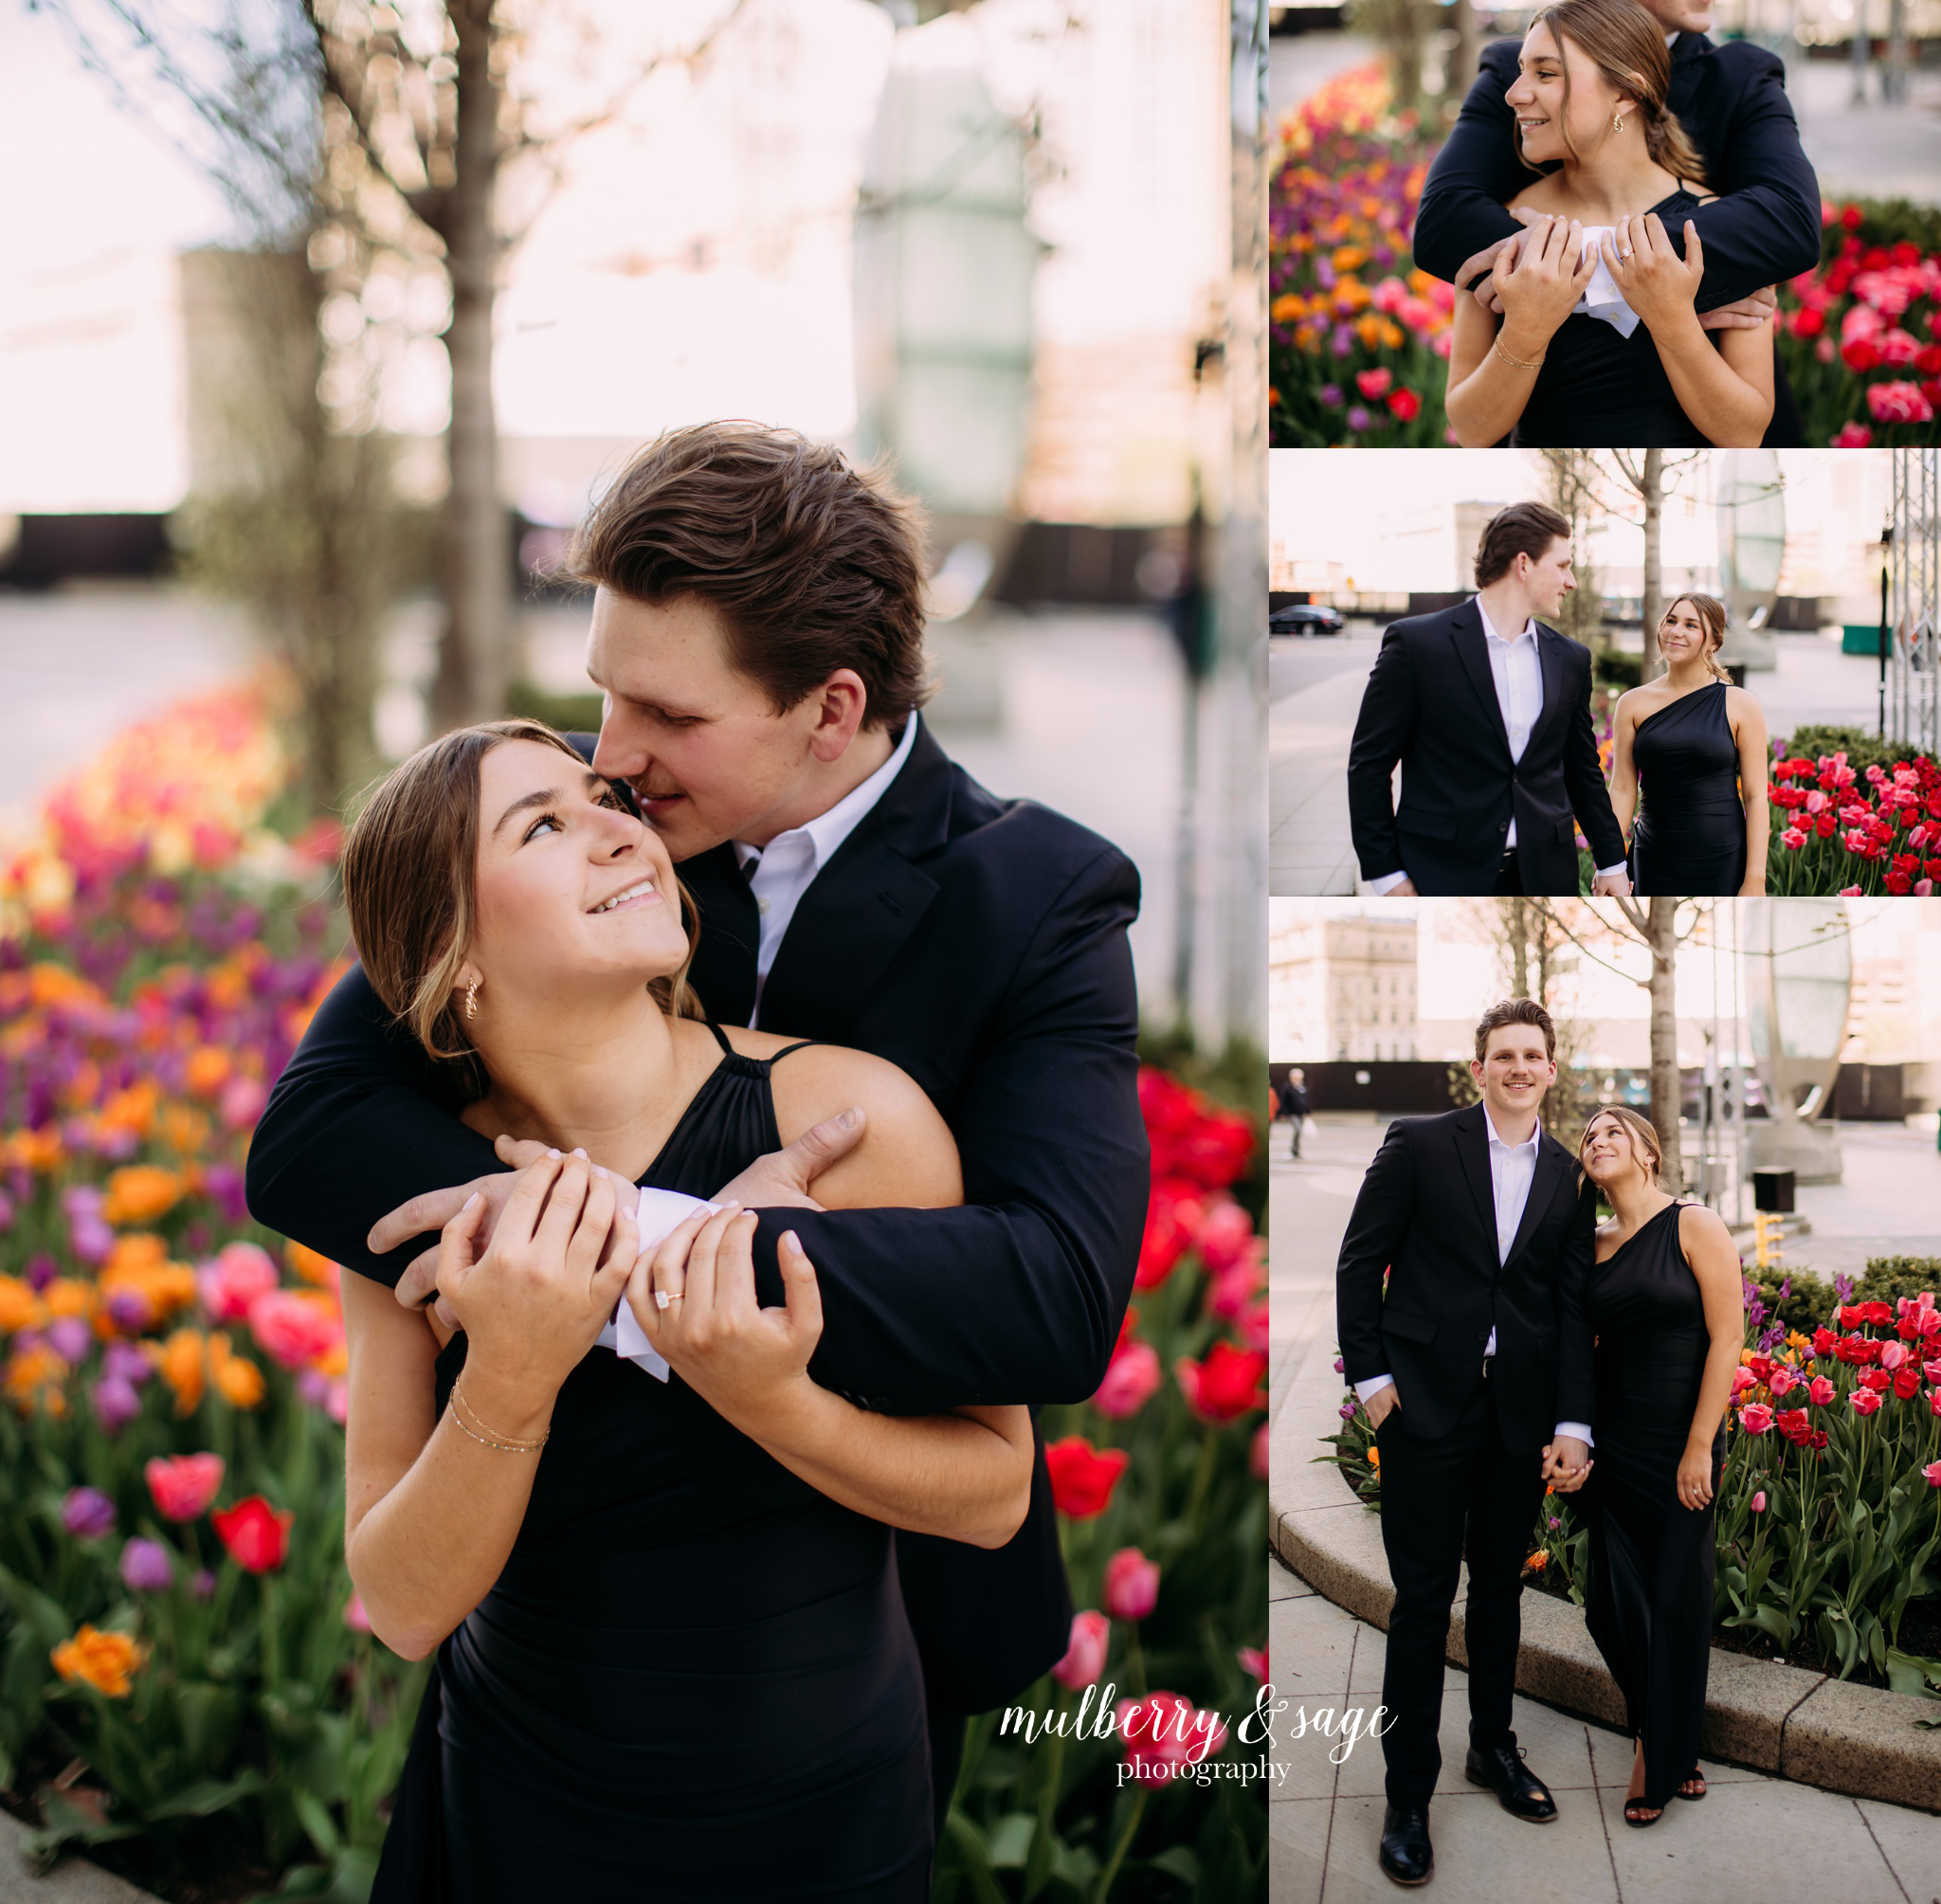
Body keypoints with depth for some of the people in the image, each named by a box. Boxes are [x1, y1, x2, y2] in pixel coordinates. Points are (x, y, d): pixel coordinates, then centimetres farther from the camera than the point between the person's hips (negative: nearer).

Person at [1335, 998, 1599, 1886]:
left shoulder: (1568, 1176, 7)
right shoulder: (1417, 1144, -3)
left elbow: (1572, 1306, 6)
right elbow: (1359, 1263, -1)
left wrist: (1573, 1423, 0)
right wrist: (1371, 1378, -6)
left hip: (1521, 1409, 3)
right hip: (1426, 1403, -3)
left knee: (1500, 1587, 15)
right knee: (1423, 1596, 0)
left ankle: (1493, 1747, 33)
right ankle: (1408, 1792, 9)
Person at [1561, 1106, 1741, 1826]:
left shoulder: (1695, 1227, -7)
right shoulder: (1594, 1247, 8)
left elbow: (1727, 1337, -10)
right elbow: (1590, 1347, 12)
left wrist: (1701, 1447, -13)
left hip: (1680, 1449, -4)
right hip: (1612, 1448, 4)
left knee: (1676, 1600, 4)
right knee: (1615, 1603, 4)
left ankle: (1660, 1760, 21)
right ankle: (1660, 1737, 26)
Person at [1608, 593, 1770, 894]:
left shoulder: (1741, 705, 0)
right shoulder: (1634, 703, 5)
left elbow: (1756, 797, -2)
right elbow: (1622, 790, 3)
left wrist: (1755, 880, -9)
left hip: (1723, 865, -1)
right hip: (1655, 864, 2)